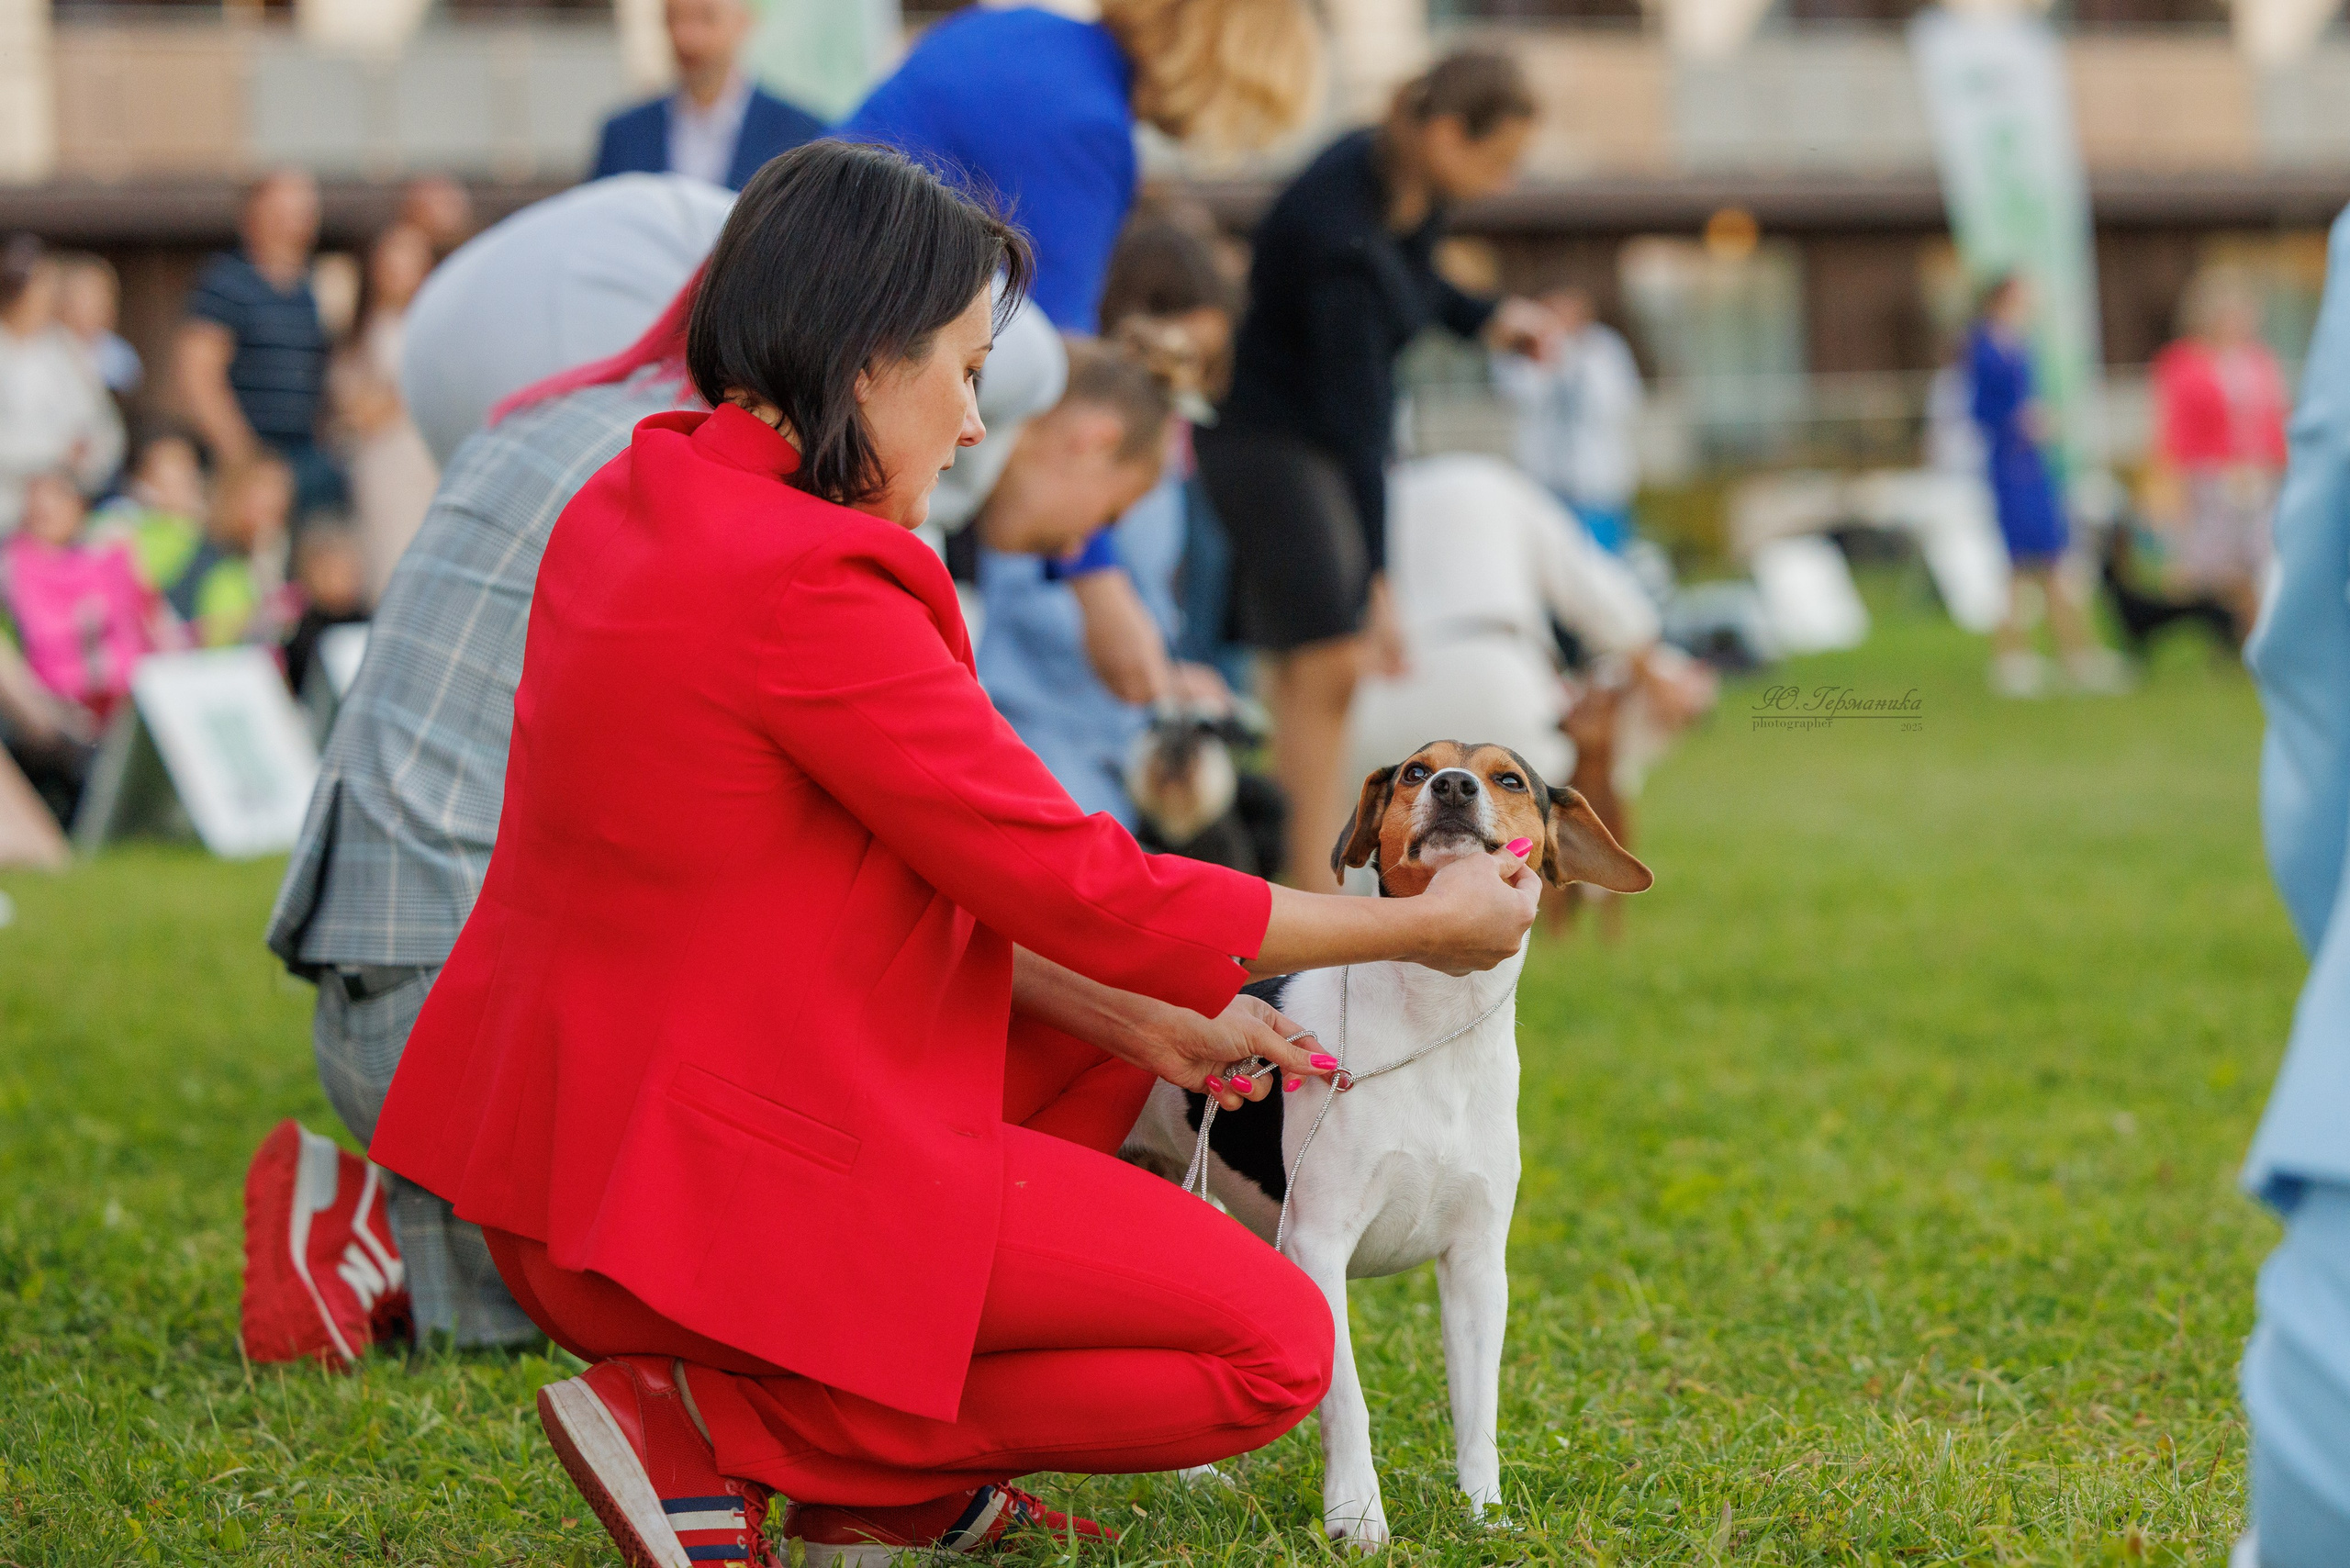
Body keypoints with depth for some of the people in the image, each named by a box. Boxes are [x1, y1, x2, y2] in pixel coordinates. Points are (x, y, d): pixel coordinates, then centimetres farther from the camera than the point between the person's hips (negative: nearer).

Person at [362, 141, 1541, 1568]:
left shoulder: (639, 501, 9)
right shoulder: (806, 587, -21)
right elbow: (1076, 884, -14)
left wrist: (1147, 1025, 11)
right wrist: (1426, 926, -2)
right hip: (702, 1194, -10)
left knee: (1103, 1029, 25)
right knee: (1275, 1345, -5)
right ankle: (707, 1433, -4)